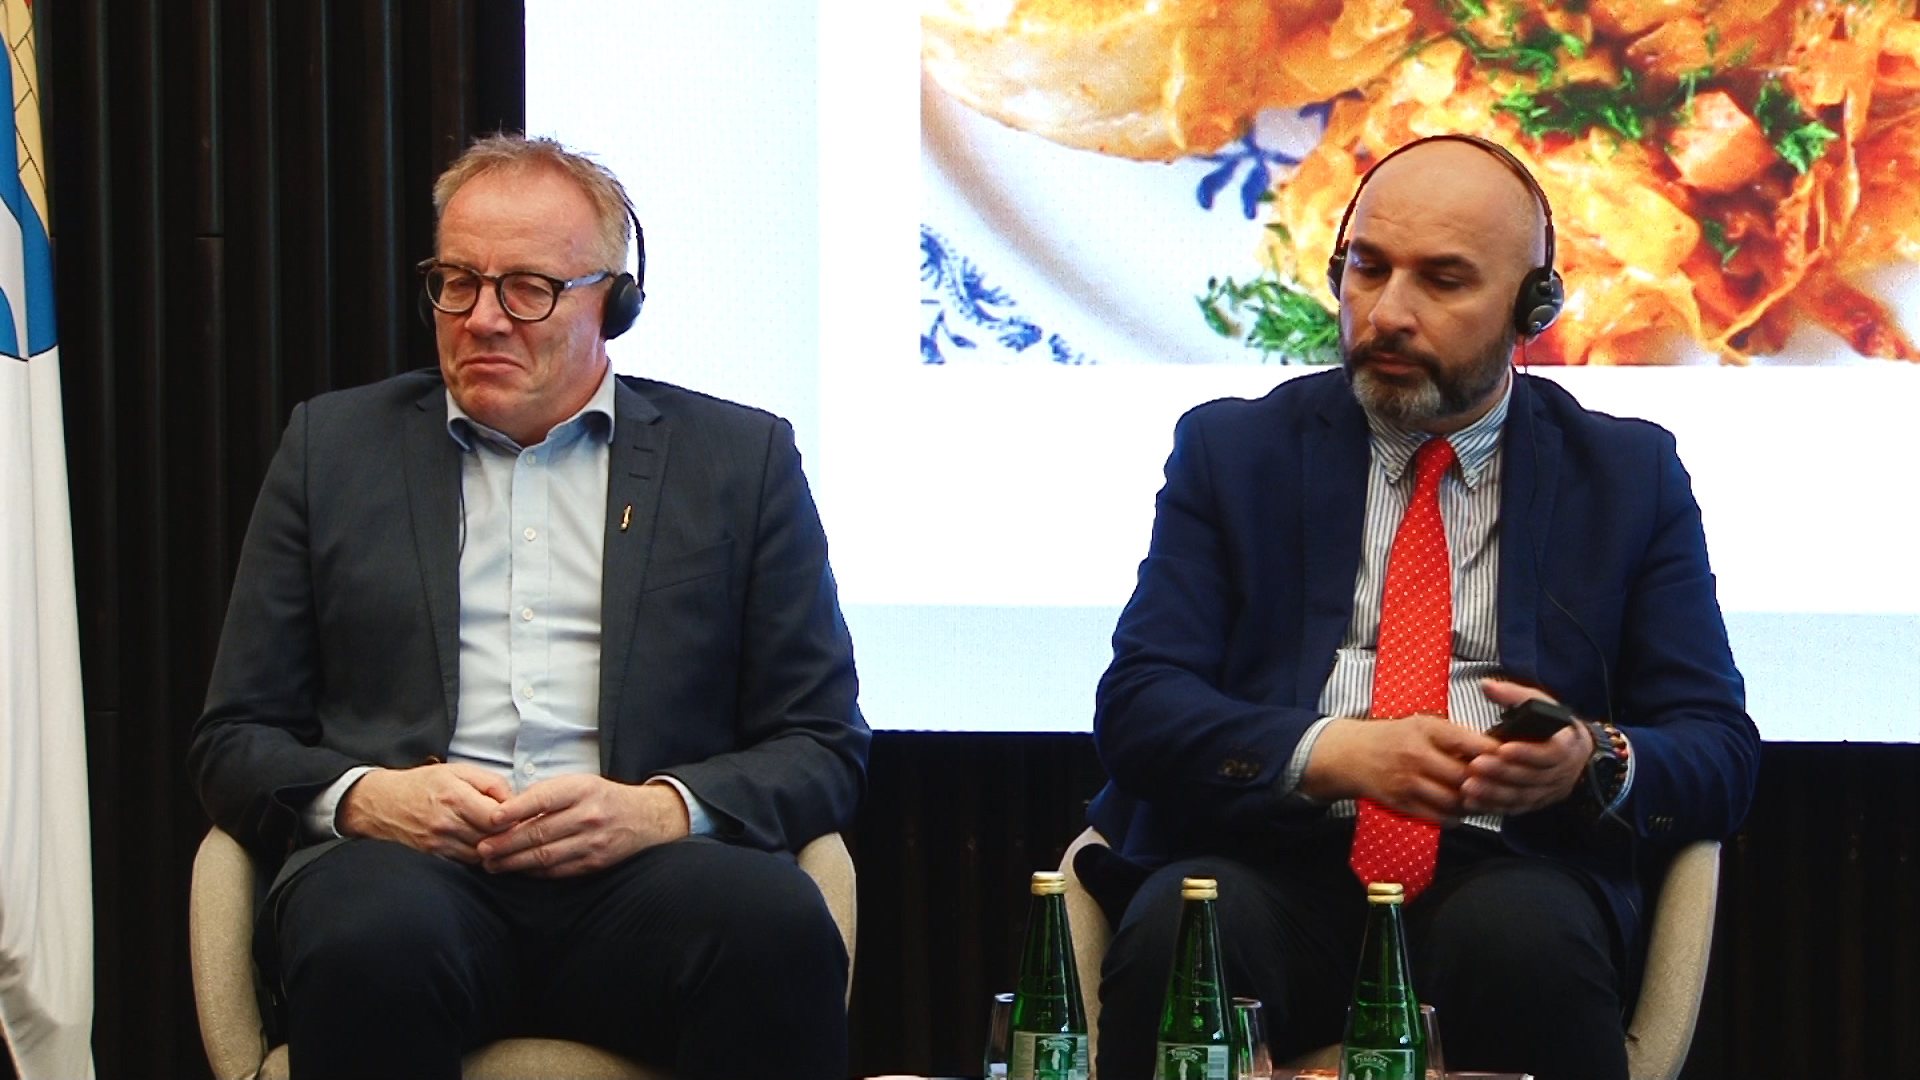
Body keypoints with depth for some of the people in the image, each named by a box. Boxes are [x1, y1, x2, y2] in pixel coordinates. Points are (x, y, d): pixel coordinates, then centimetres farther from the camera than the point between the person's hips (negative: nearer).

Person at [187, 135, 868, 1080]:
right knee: (376, 939, -37)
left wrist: (660, 810, -9)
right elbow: (233, 742, 16)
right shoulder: (334, 445, 18)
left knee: (776, 924, -34)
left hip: (635, 877, 1)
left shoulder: (741, 458, 15)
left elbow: (823, 747, 12)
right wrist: (362, 796, -7)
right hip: (404, 861, 0)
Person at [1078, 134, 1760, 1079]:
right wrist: (1335, 753, -17)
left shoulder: (1629, 473, 14)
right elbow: (1135, 706, 2)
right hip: (1273, 870, 0)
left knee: (1528, 936, -36)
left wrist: (1594, 761, -15)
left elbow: (1720, 752, 9)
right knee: (1177, 930, -34)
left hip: (1504, 879, 0)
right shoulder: (1232, 451, 13)